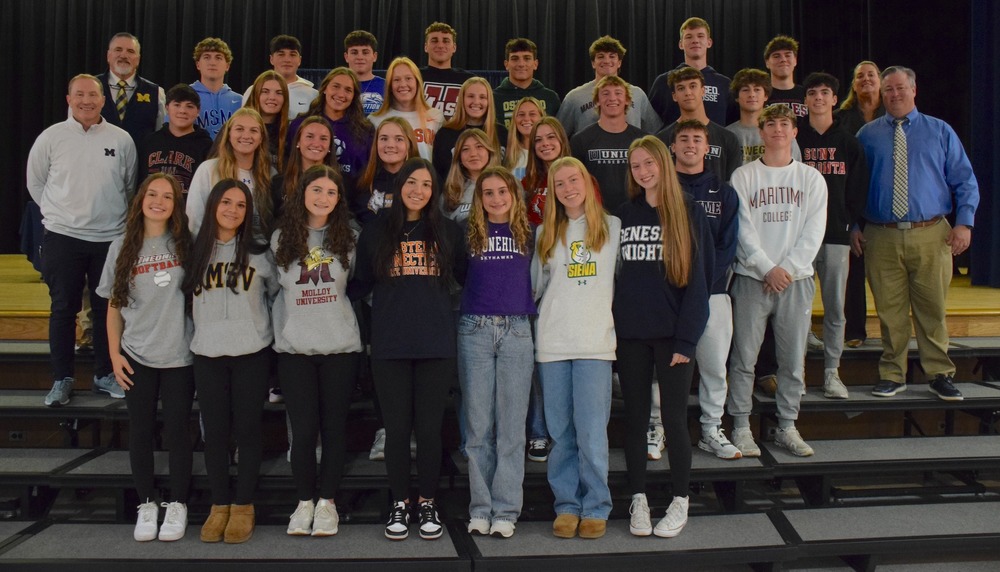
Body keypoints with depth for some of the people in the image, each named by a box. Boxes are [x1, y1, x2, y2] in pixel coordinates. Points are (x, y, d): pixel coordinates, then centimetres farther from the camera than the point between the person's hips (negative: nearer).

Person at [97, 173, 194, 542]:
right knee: (141, 433, 8)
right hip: (136, 357, 2)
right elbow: (113, 306, 6)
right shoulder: (122, 247, 2)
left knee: (176, 432, 4)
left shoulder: (186, 245, -2)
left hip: (179, 357, -1)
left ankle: (177, 505, 19)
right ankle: (146, 504, 22)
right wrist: (115, 354, 1)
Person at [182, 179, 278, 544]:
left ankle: (243, 505, 14)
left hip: (251, 353, -2)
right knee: (215, 431, 6)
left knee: (247, 429, 2)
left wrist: (262, 326, 6)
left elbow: (277, 294, 9)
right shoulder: (196, 253, 7)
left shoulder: (259, 253, 1)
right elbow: (187, 298, 16)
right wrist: (209, 325, 10)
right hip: (207, 353, 2)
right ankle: (219, 504, 18)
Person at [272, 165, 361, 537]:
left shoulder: (349, 238, 3)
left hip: (340, 346, 0)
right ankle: (304, 502, 17)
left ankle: (327, 502, 18)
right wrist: (279, 329, 7)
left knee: (334, 426, 5)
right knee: (303, 429, 0)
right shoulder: (281, 238, 6)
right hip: (294, 347, 0)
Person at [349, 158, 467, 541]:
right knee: (397, 428, 5)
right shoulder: (376, 233, 8)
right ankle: (399, 504, 21)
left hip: (436, 344, 0)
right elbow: (360, 286, 8)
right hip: (390, 344, 0)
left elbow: (466, 277, 11)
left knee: (430, 428, 4)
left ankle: (427, 503, 21)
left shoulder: (447, 231, 8)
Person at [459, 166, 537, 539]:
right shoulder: (469, 234, 10)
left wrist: (532, 309, 4)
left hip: (517, 331, 0)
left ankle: (505, 510, 5)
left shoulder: (529, 235, 12)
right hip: (475, 330, 0)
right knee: (478, 425, 2)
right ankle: (480, 508, 9)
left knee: (511, 425, 0)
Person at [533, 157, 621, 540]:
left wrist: (619, 319, 3)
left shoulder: (613, 228, 8)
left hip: (596, 340, -2)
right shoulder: (545, 234, 14)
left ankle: (596, 507, 8)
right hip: (552, 342, 2)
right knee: (560, 431, 5)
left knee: (591, 431, -5)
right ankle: (566, 504, 16)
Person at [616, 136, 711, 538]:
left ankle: (680, 503, 16)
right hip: (630, 334, 3)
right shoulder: (624, 215, 9)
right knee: (635, 418, 8)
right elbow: (613, 274, 9)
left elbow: (697, 277, -4)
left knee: (674, 418, 1)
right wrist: (609, 328, 0)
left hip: (672, 333, -3)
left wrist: (686, 339, -11)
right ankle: (638, 501, 20)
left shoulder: (688, 213, 0)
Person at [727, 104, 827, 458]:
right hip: (751, 279, -2)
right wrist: (768, 268, -13)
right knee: (744, 357, -1)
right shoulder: (743, 177, 3)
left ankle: (787, 427, 17)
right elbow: (743, 230, -4)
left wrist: (787, 268, -10)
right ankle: (741, 426, 8)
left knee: (794, 359, 6)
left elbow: (813, 232, 1)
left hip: (796, 279, 2)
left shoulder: (811, 178, 9)